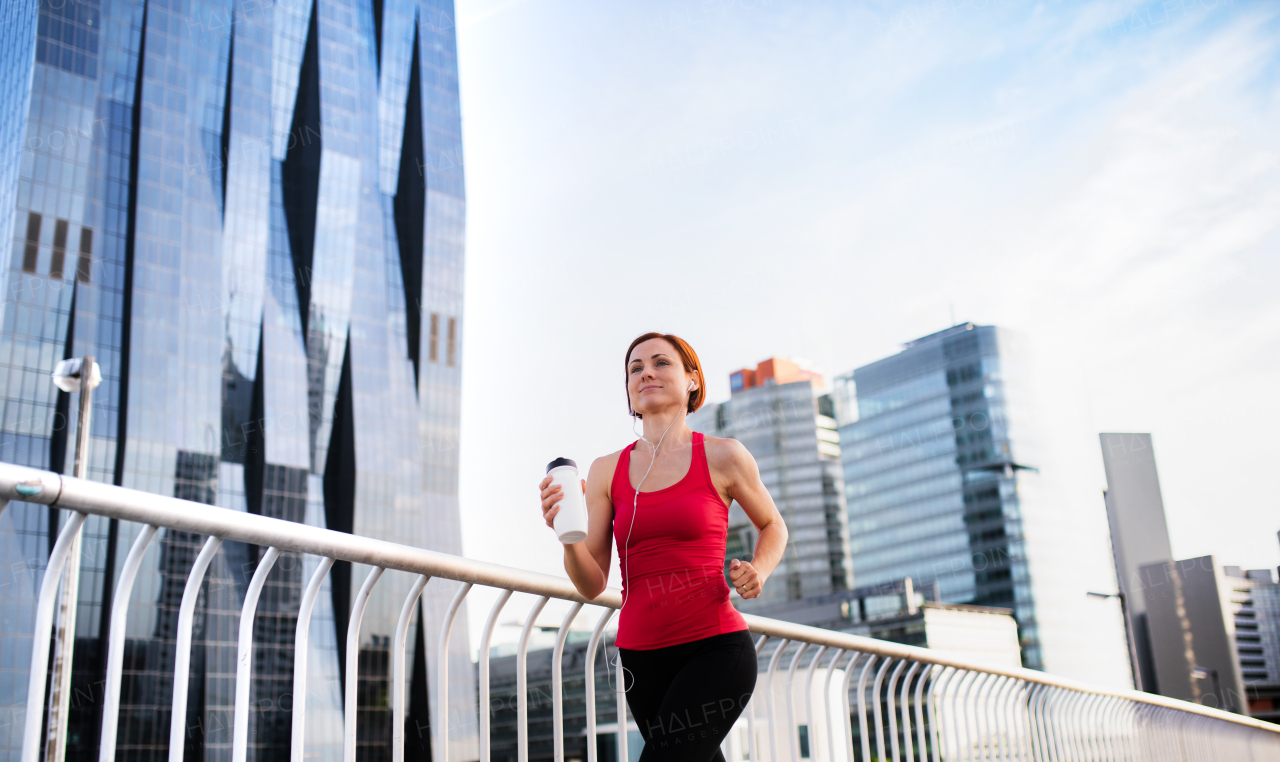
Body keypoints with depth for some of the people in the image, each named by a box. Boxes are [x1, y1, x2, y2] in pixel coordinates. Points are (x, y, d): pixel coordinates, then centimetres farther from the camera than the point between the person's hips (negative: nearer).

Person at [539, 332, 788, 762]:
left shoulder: (722, 456, -2)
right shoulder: (607, 471, 4)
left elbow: (773, 525, 16)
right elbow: (592, 585, 0)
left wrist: (758, 571, -5)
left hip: (715, 649, -4)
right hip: (641, 657, 4)